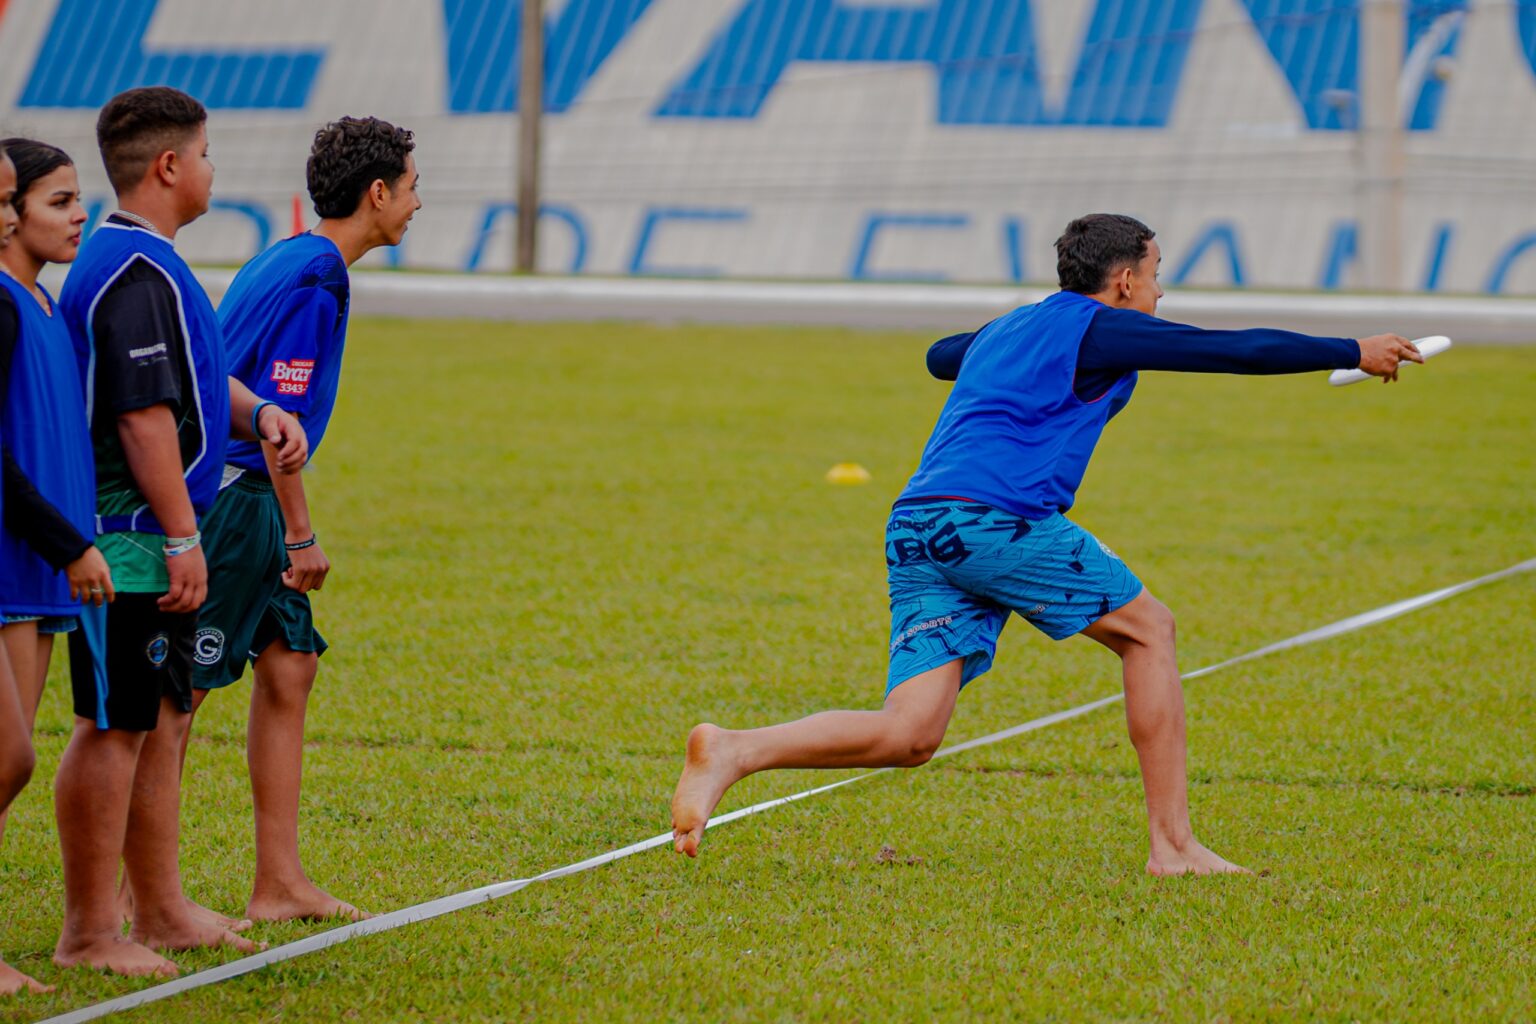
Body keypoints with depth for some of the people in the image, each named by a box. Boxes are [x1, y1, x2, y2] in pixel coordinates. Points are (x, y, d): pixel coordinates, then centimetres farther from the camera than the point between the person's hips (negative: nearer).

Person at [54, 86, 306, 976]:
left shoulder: (147, 264, 15)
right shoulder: (135, 272, -18)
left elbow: (193, 376, 25)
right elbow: (144, 415, -22)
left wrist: (257, 412, 6)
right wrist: (183, 539, -21)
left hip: (153, 539, 11)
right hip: (132, 537, -11)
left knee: (164, 719, 16)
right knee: (115, 728, -6)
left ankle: (163, 911, 25)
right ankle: (90, 932, -1)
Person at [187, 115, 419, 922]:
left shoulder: (286, 263, 13)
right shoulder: (313, 281, -17)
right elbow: (278, 416, -19)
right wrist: (302, 536, -14)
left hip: (244, 499, 10)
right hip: (231, 497, -10)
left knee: (289, 670, 9)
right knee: (184, 689, -5)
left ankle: (279, 883, 11)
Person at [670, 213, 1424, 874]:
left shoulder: (1006, 330, 29)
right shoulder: (1097, 330, 5)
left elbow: (939, 356, 51)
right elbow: (1234, 350, 4)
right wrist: (1353, 354, 14)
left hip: (915, 532, 8)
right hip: (989, 515, -8)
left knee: (908, 736, -2)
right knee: (1147, 629, 7)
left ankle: (732, 753, -21)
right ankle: (1172, 845, 4)